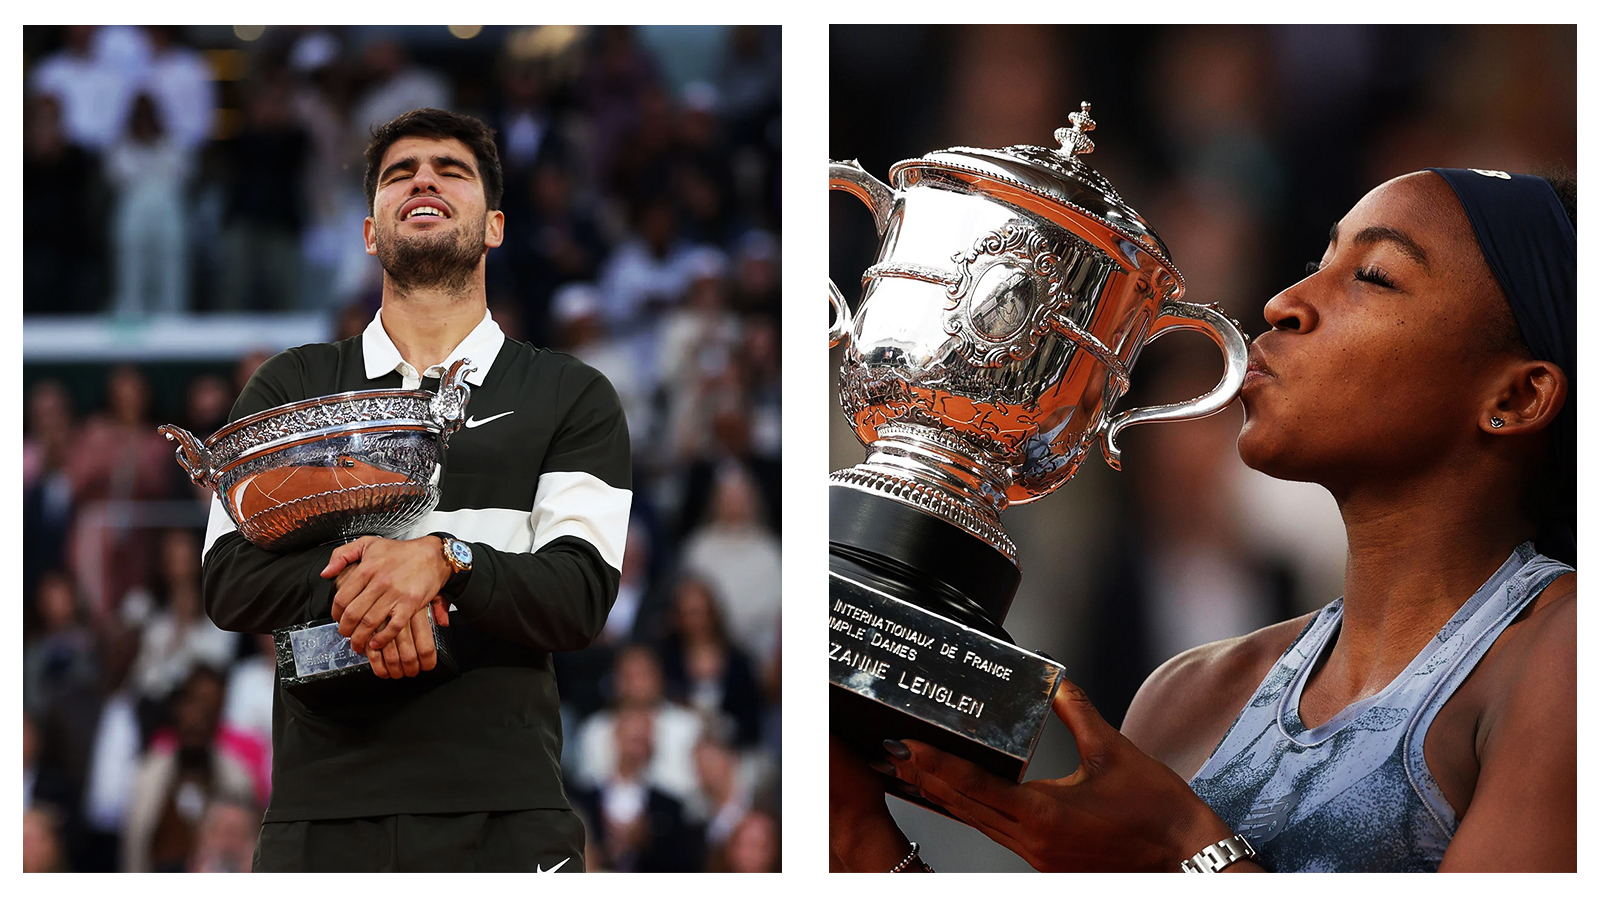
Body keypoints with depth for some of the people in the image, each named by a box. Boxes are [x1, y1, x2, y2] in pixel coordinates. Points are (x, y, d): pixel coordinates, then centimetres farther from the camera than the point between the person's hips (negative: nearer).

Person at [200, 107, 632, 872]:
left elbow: (582, 596, -2)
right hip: (322, 805, 1)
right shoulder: (290, 387, 16)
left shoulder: (573, 399, 12)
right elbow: (230, 582, 4)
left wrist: (442, 560, -19)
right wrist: (360, 578, -15)